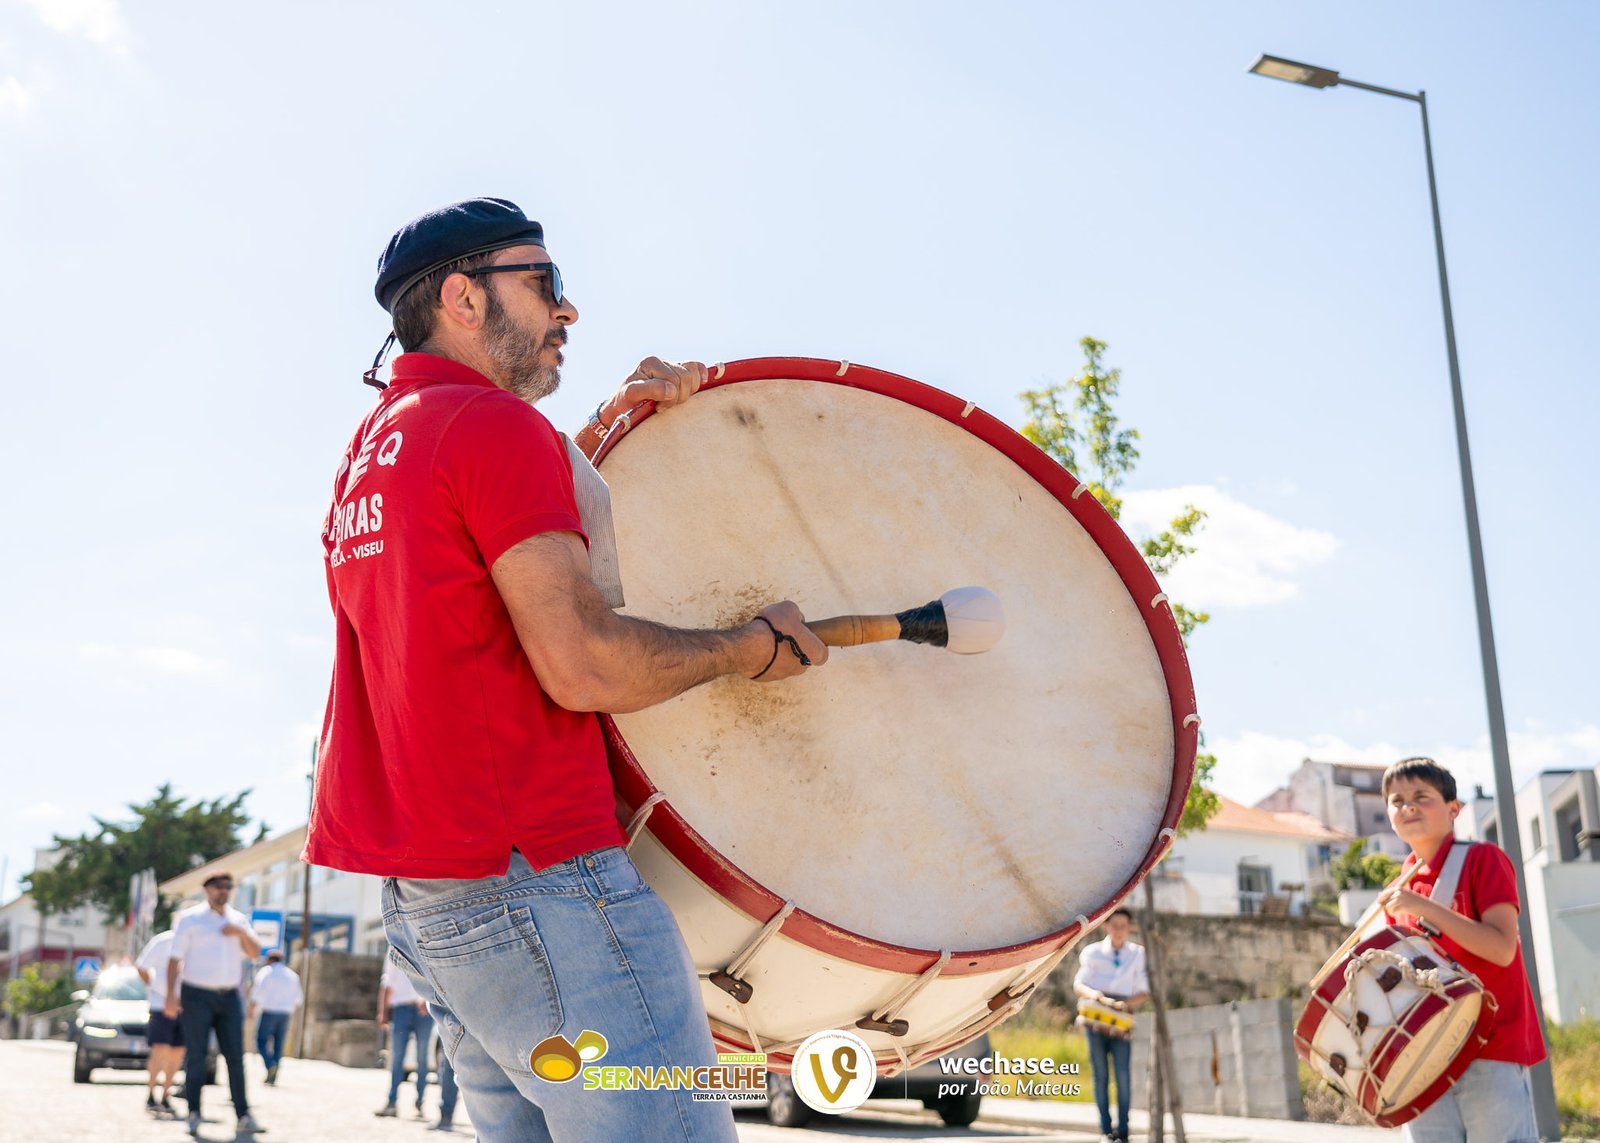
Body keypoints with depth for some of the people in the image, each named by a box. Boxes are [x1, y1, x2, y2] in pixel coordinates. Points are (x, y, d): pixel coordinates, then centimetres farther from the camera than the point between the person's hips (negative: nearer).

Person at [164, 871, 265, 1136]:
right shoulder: (189, 919, 0)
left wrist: (241, 933, -10)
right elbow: (175, 958, -4)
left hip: (230, 997, 4)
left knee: (236, 1057, 0)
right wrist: (171, 994, -13)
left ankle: (244, 1116, 0)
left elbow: (255, 953, 8)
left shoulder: (239, 920, 13)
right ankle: (193, 1115, 7)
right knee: (196, 1057, -1)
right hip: (197, 996, -3)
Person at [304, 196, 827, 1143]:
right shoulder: (492, 422, -11)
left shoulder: (370, 446, 18)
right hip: (541, 882, -10)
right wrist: (758, 647, -6)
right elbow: (584, 666, -19)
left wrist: (604, 430, 13)